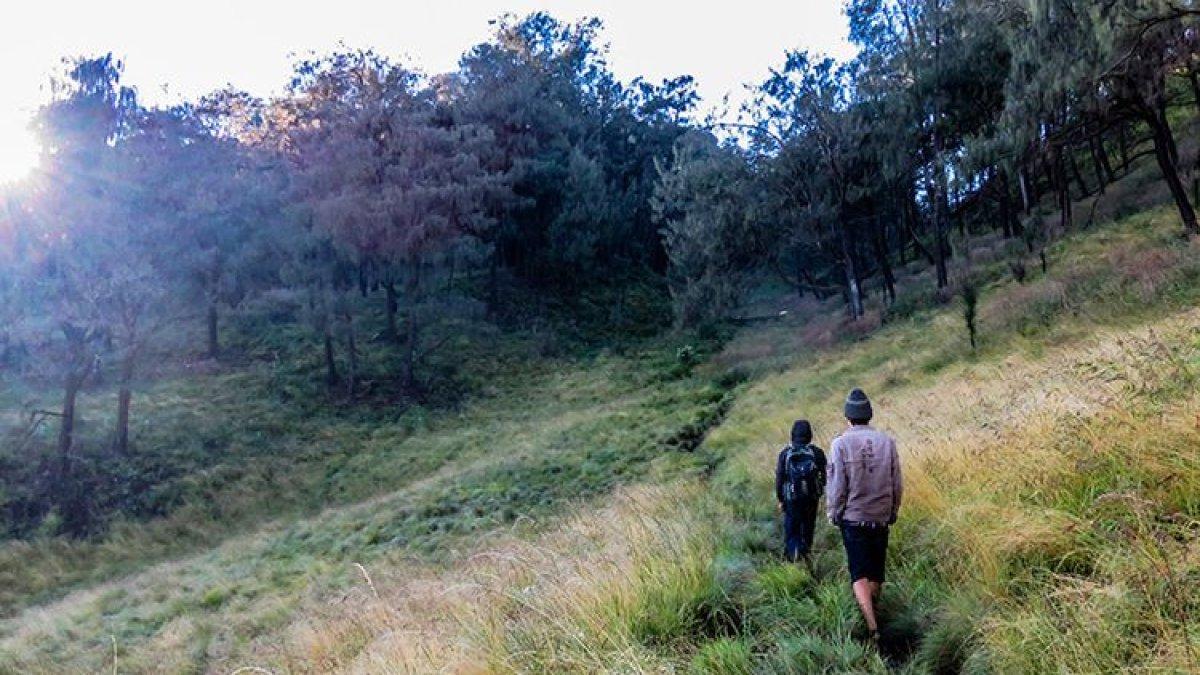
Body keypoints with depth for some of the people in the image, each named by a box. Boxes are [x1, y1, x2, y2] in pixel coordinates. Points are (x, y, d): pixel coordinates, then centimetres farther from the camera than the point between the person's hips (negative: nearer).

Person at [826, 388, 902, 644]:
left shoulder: (841, 444, -12)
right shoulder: (887, 442, -3)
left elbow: (836, 486, -10)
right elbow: (897, 485, 3)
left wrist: (833, 515, 4)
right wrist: (893, 513, 16)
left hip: (853, 518, -3)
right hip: (881, 518, 3)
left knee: (859, 574, 1)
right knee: (876, 572, 17)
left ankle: (872, 626, -11)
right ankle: (872, 612, 30)